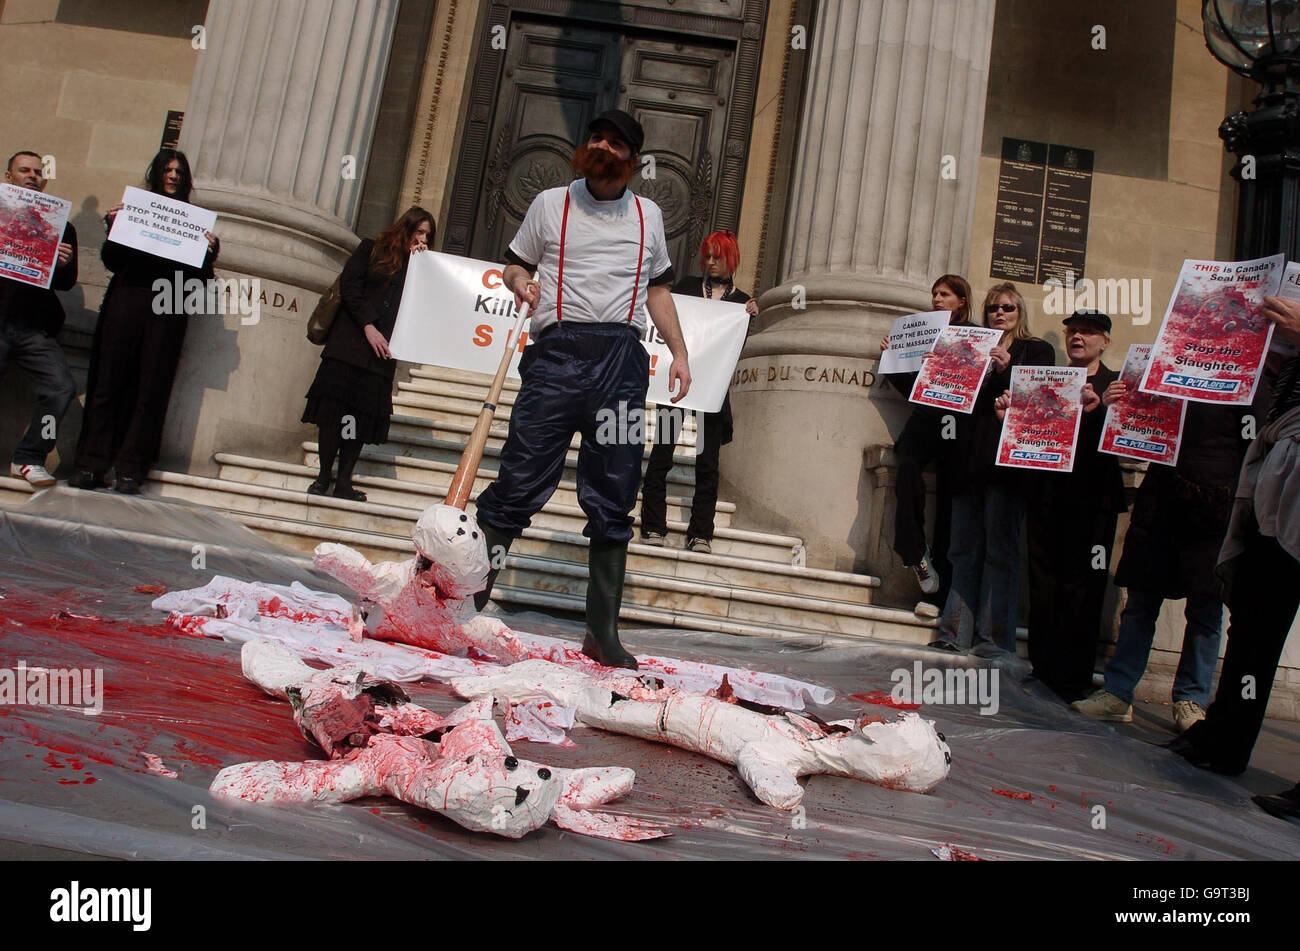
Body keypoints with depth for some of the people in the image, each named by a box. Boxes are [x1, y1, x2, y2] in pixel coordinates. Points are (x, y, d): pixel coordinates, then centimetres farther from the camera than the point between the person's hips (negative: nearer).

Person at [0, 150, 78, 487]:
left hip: (36, 328, 1)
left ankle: (28, 459, -6)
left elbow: (66, 284, 10)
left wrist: (64, 265, -12)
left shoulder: (60, 226, 16)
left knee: (62, 387, -17)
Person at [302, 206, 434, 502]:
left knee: (364, 413, -2)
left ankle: (344, 481, 2)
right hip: (350, 342, -2)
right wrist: (368, 326, -9)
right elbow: (349, 287, 1)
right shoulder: (371, 249, 11)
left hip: (383, 350, 2)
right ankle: (324, 475, 3)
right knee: (335, 408, -6)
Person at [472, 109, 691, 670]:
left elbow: (657, 288, 25)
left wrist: (679, 351, 15)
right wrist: (520, 282, -3)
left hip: (622, 359, 2)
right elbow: (516, 263, 21)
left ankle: (602, 632, 6)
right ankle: (467, 599, 4)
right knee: (519, 482, -8)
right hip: (557, 351, -1)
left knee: (613, 501, 0)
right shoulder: (551, 203, 16)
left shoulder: (648, 215, 21)